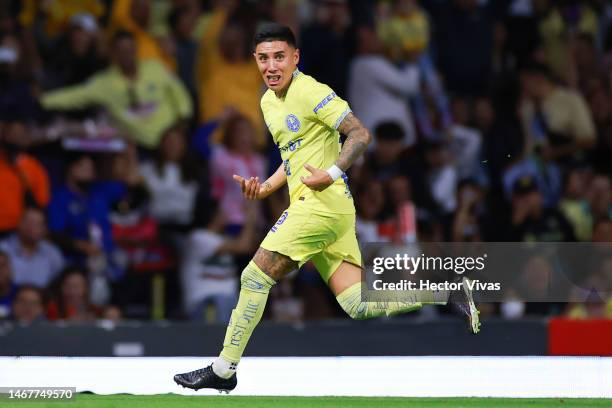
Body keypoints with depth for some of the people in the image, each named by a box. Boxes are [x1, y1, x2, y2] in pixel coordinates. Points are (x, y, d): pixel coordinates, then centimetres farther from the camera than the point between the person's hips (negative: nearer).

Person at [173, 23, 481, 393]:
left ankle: (224, 370, -2)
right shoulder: (269, 102, 19)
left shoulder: (310, 92, -10)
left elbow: (361, 134, -15)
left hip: (322, 203, -9)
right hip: (310, 207, 9)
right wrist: (264, 188, 14)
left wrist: (332, 173, -25)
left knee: (256, 277, -8)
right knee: (359, 304, 1)